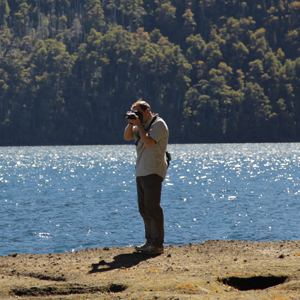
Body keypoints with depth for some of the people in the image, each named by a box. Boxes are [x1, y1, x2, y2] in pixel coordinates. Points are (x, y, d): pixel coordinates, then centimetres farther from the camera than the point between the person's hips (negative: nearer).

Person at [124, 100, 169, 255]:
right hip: (141, 172, 9)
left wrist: (139, 125, -13)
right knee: (144, 208, 12)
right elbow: (127, 137, 18)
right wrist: (131, 124, 2)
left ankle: (158, 244, -12)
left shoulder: (159, 124, -9)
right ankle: (150, 240, 18)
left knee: (152, 207, -12)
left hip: (153, 172, -9)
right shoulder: (142, 124, 18)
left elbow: (149, 142, -21)